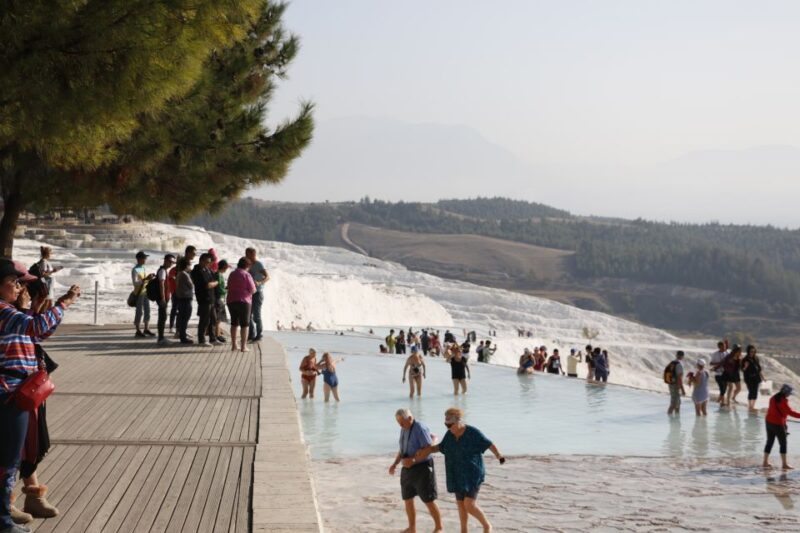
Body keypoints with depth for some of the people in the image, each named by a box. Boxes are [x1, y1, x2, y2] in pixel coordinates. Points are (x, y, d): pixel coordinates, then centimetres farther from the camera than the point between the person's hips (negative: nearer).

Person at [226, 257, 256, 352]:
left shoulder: (232, 274, 9)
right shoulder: (246, 275, -9)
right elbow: (252, 290, -10)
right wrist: (255, 289, 11)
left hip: (231, 301, 6)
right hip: (243, 301, -6)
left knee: (234, 323, 13)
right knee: (244, 324, 0)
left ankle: (233, 345, 14)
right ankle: (243, 346, -3)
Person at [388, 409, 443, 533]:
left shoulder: (420, 428, -18)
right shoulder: (404, 429, 8)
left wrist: (413, 460, -31)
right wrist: (394, 464, 4)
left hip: (422, 468, -8)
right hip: (408, 469, 8)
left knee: (429, 501, -3)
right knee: (407, 500, 10)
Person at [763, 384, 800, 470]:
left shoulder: (774, 398, 7)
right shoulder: (783, 401, -19)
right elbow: (790, 412, -23)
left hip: (769, 422, 9)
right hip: (778, 424, -9)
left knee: (769, 442, 14)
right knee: (783, 444, 1)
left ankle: (765, 462, 17)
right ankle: (784, 464, 2)